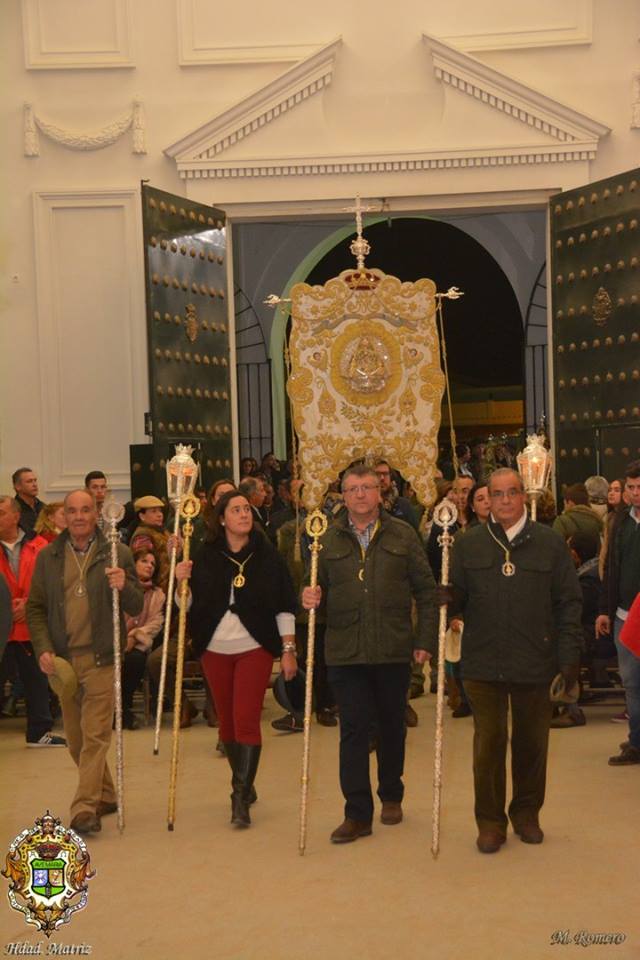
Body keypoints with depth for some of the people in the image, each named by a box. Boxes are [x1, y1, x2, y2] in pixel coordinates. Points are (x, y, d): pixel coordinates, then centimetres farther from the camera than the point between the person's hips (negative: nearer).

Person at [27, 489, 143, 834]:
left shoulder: (117, 554, 0)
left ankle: (85, 808, -5)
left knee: (95, 735, -8)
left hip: (101, 658, -4)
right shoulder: (47, 557, 8)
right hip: (62, 659, 4)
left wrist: (123, 587, -21)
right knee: (76, 738, 12)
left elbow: (136, 607, 0)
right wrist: (43, 649, -3)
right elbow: (35, 608, 10)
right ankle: (104, 796, 29)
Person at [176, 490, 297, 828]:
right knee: (226, 720, 11)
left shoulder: (267, 555, -3)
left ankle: (240, 797, -6)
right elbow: (190, 606, 2)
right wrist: (182, 582, -16)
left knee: (246, 719, -11)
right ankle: (244, 784, 30)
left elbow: (284, 606, 1)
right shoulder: (205, 556, 0)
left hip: (254, 649, -2)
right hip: (215, 650, 3)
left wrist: (288, 649, -2)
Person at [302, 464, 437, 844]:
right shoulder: (329, 539, 5)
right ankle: (358, 813, 4)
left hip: (394, 650, 0)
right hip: (346, 652, 0)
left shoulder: (403, 535, 3)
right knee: (353, 730, -2)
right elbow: (321, 591, 10)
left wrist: (426, 639, -3)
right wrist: (312, 599, -14)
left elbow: (426, 591, 2)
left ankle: (392, 795, 33)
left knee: (392, 726, 14)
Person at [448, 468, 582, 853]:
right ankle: (490, 821, 17)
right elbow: (455, 597, 4)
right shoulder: (468, 544, 4)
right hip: (484, 663, 0)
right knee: (489, 742, 4)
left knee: (532, 742, 12)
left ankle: (527, 813, 30)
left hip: (535, 663, 0)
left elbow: (569, 602, 2)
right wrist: (445, 601, -19)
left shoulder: (550, 543, 2)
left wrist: (570, 654, -3)